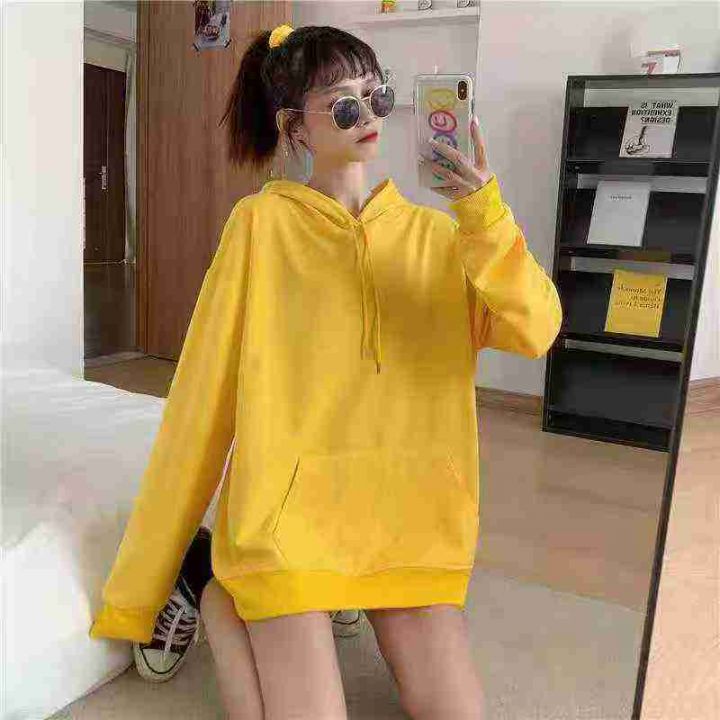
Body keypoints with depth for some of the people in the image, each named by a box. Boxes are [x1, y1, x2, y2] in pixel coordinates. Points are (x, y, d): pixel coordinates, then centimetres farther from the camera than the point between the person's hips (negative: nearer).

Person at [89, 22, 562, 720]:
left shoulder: (434, 231, 8)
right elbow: (203, 394, -4)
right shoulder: (262, 222, -3)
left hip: (406, 512, 4)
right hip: (288, 505, -3)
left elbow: (534, 331, -4)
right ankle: (225, 605, 14)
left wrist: (485, 215, -21)